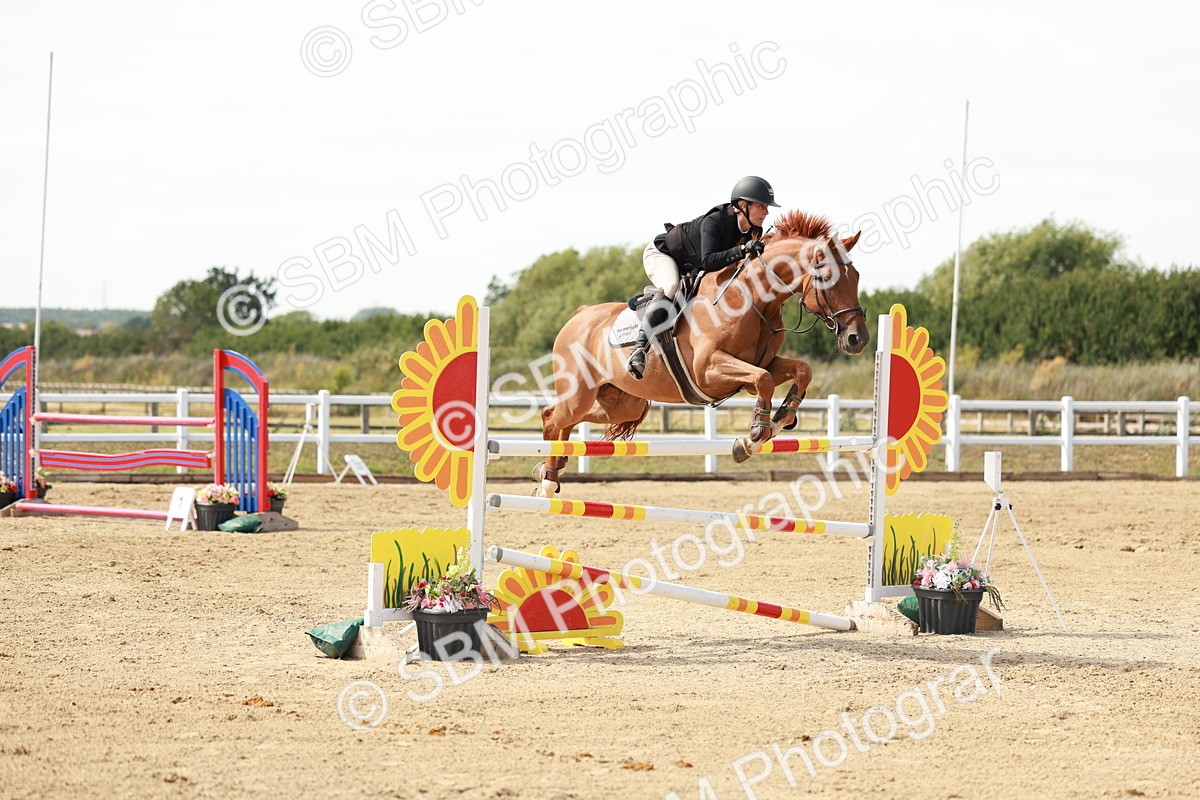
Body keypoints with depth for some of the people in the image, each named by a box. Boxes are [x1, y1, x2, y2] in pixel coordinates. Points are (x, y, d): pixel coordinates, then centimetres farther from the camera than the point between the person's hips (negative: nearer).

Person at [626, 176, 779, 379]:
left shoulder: (754, 231, -13)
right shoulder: (714, 221, -36)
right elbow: (708, 261, -47)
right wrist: (742, 251, -57)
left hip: (691, 268, 9)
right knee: (671, 287, -37)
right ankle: (640, 349, -40)